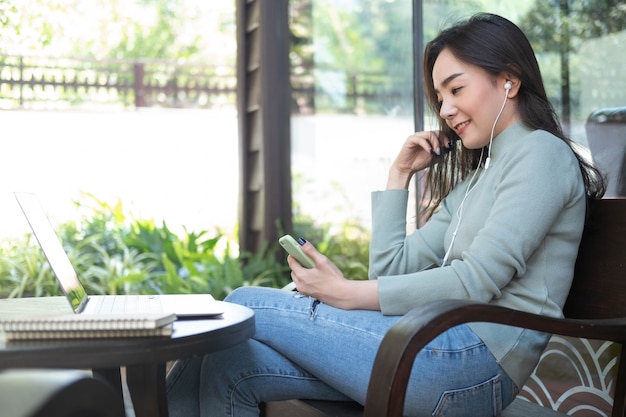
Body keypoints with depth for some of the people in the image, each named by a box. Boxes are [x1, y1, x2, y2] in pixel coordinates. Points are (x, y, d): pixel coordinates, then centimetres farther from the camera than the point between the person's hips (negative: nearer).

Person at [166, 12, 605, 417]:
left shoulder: (541, 153, 0)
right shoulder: (475, 180, 28)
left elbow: (478, 279, -13)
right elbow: (392, 269, 20)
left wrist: (349, 294, -12)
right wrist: (399, 175, 18)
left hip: (478, 356, -8)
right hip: (445, 347, 8)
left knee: (246, 307, -8)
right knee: (231, 364, -9)